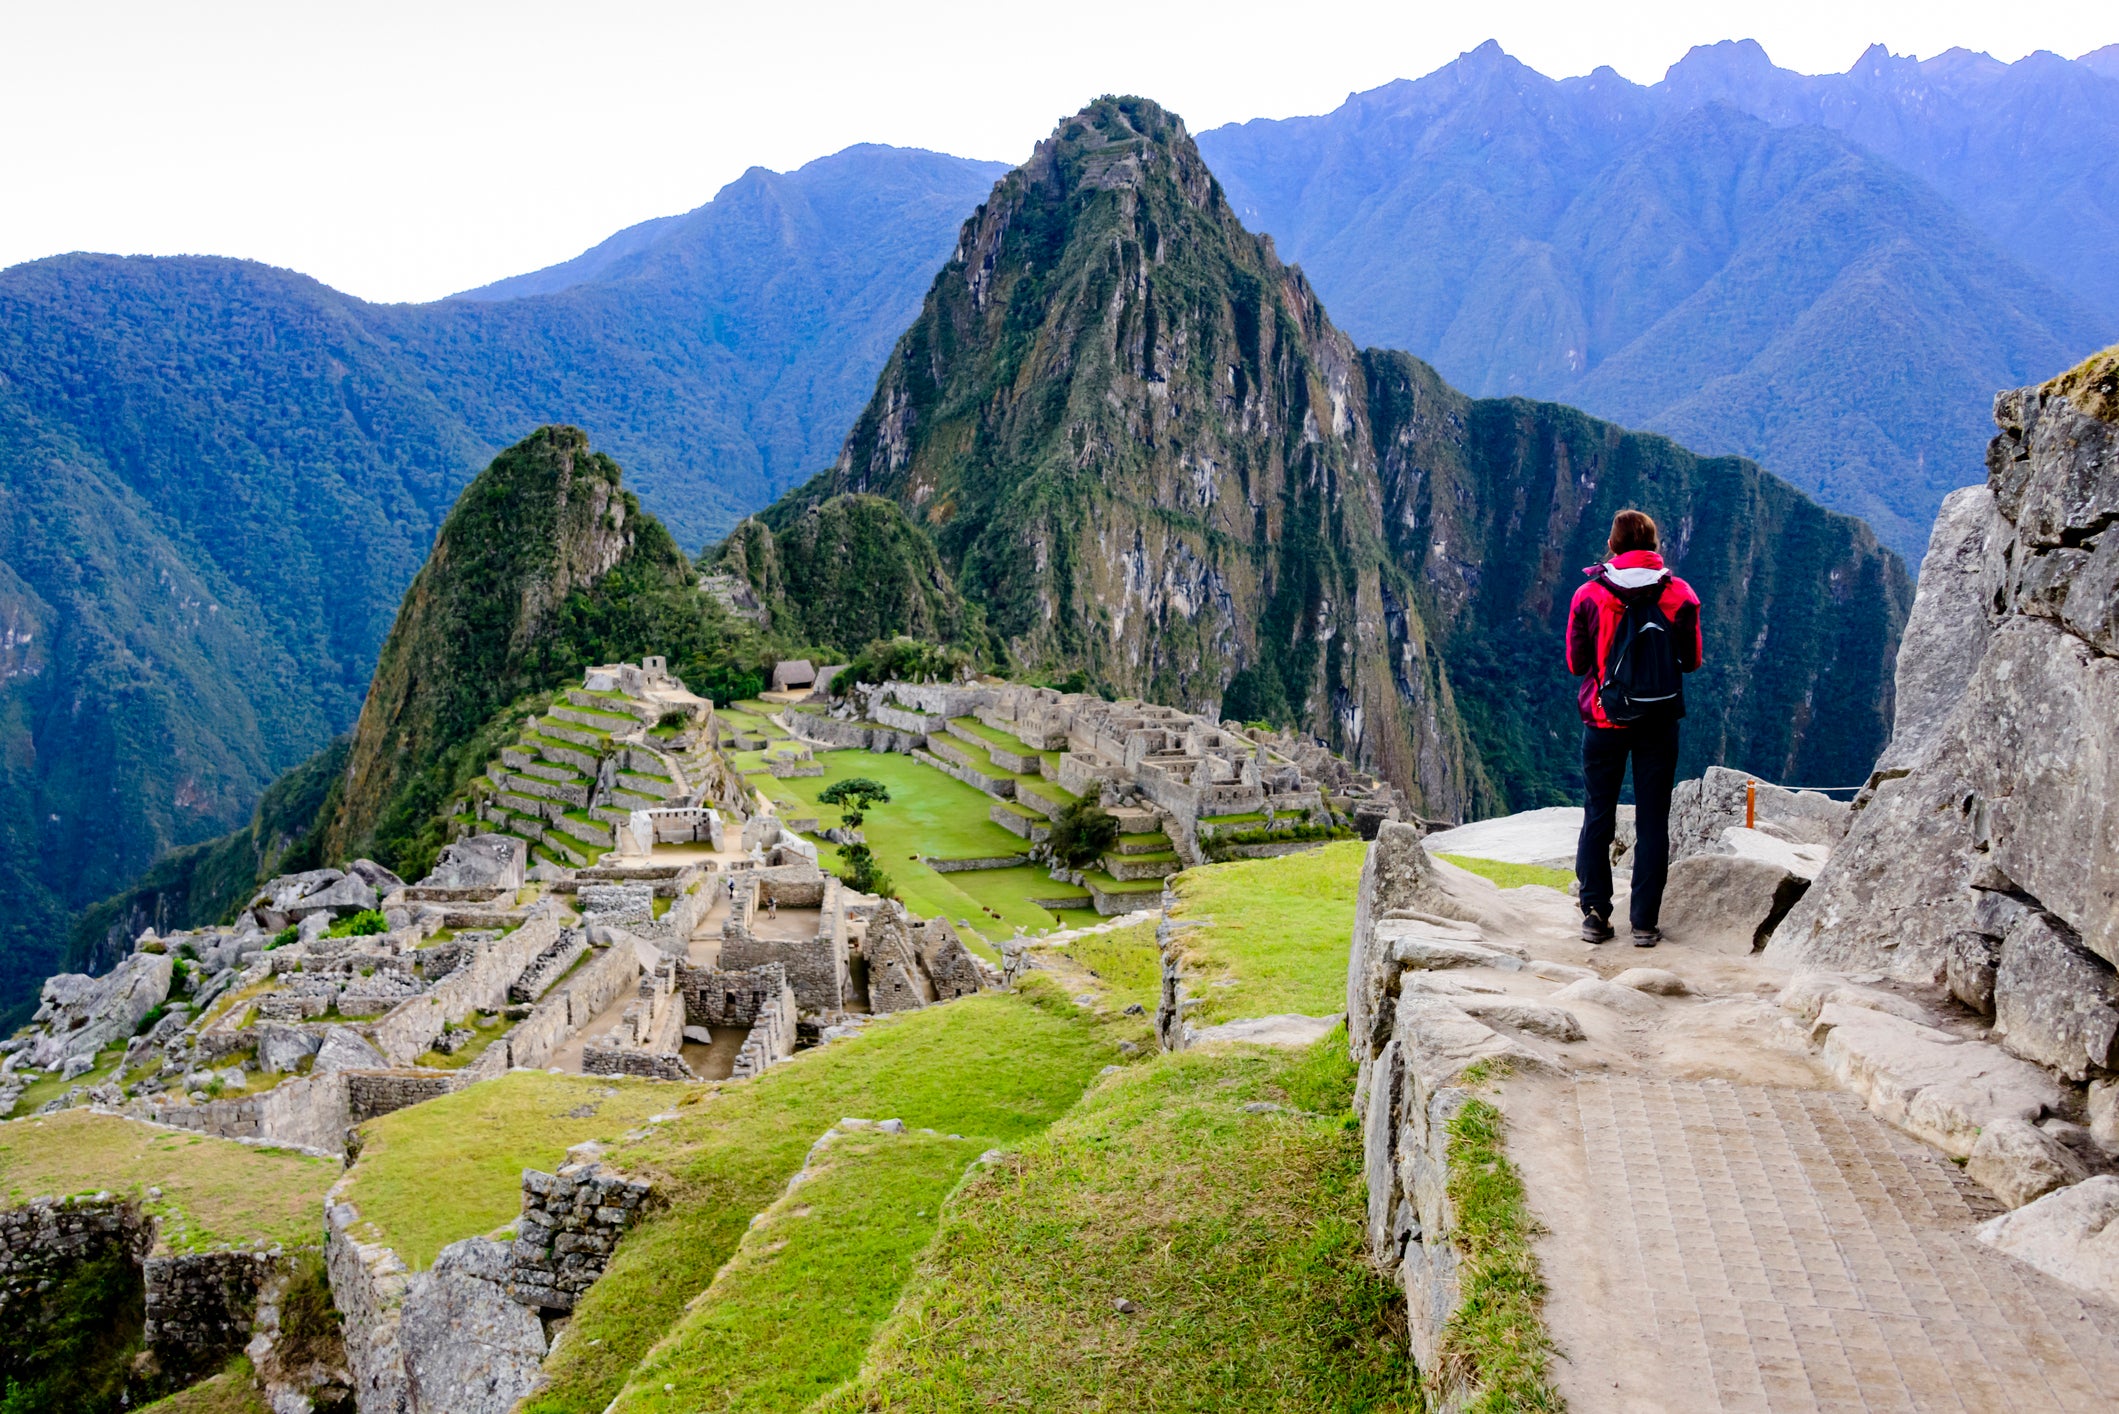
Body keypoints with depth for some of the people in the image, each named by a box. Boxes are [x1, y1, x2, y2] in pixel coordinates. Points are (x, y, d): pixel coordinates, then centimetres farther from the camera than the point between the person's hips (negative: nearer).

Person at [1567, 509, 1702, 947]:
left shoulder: (1589, 595, -6)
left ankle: (1595, 914, 8)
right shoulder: (1680, 595, -4)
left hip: (1604, 719, 0)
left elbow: (1576, 663, 1)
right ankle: (1645, 923, 6)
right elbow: (1691, 660, 5)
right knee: (1652, 821, 6)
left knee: (1598, 817, 11)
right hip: (1660, 722, 0)